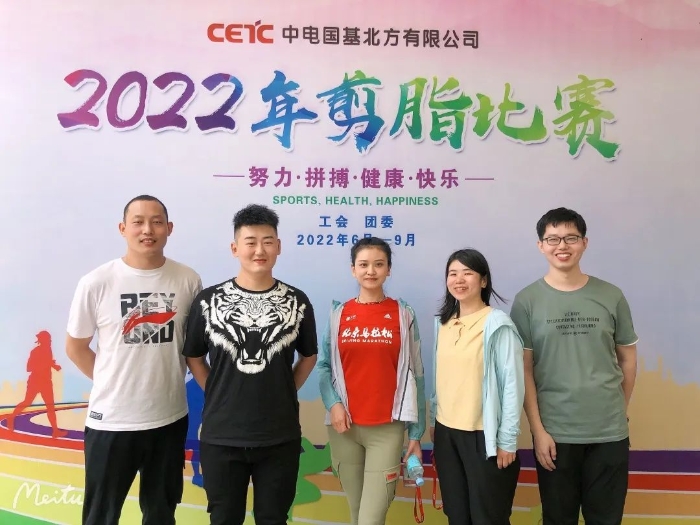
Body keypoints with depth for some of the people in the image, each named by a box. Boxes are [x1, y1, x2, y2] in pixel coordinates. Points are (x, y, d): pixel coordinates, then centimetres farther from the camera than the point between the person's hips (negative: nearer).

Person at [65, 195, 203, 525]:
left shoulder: (188, 280, -6)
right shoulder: (96, 283, -11)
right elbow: (76, 347, 1)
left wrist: (169, 377, 3)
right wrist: (113, 383, 1)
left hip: (170, 417, 2)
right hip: (111, 419, -2)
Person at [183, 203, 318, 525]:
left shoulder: (297, 302, -2)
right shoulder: (208, 301, -4)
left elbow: (308, 356, 11)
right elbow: (193, 357, 7)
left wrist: (284, 393, 4)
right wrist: (218, 395, 1)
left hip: (280, 437, 0)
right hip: (221, 436, 0)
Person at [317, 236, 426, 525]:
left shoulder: (403, 314, 1)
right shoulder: (338, 313, 4)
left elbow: (415, 375, 1)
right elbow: (324, 365, 7)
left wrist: (416, 434, 0)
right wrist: (332, 403, -11)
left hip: (387, 428, -2)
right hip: (344, 426, 2)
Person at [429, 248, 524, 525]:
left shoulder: (497, 324, -13)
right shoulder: (443, 323, 6)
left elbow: (513, 384, -13)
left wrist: (507, 440, -13)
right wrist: (433, 420, 12)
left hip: (483, 436, -6)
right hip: (446, 432, 6)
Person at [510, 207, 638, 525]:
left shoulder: (611, 296, 1)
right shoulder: (527, 301, -4)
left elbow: (628, 358, 10)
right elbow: (524, 370, -5)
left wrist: (619, 410, 7)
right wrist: (537, 428, -8)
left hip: (610, 432, 2)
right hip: (554, 432, -1)